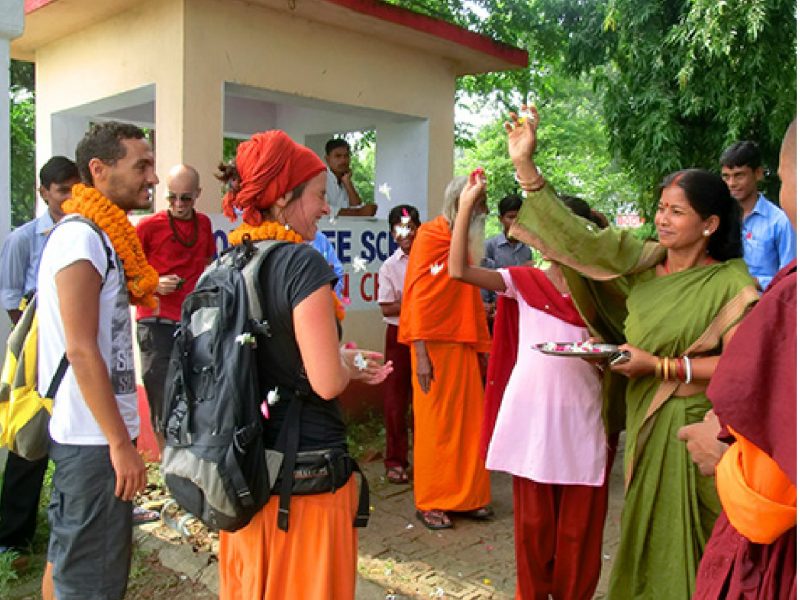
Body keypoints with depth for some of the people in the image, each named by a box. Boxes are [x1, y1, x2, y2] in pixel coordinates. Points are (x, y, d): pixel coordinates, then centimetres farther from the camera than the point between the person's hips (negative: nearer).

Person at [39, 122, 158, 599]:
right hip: (94, 436, -9)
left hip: (94, 431, 9)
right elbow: (81, 350, -22)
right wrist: (121, 443, -20)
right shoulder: (81, 237, -16)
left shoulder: (104, 236, 12)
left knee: (69, 555, 21)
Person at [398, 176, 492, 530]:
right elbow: (417, 298, -12)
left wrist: (482, 348, 12)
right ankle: (430, 504, 12)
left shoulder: (467, 243, 17)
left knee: (469, 421, 8)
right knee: (435, 425, 0)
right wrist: (420, 354, -17)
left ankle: (468, 497, 20)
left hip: (464, 345, 7)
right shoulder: (430, 238, -7)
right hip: (435, 345, -7)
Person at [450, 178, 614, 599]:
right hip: (531, 418, 0)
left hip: (581, 419, 0)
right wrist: (466, 206, -12)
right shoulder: (524, 281, 1)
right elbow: (459, 270, -9)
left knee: (579, 524, 10)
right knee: (533, 521, 13)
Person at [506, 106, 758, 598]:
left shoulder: (731, 282, -11)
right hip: (643, 419, 5)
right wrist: (525, 165, -10)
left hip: (691, 427, -5)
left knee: (682, 538, 6)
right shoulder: (644, 262, 1)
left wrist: (659, 366, -19)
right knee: (645, 531, 18)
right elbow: (577, 237, -6)